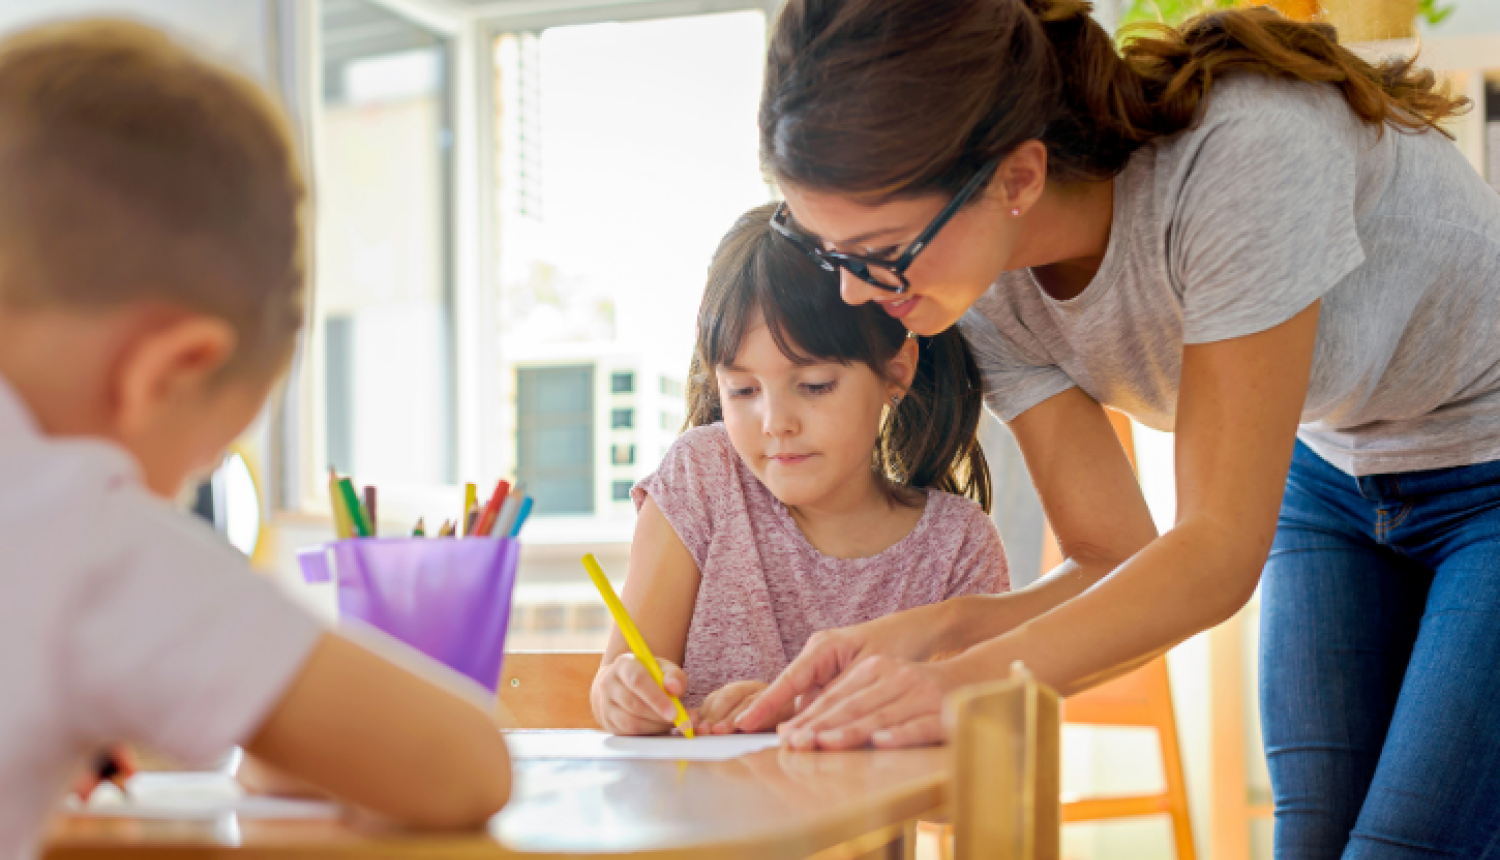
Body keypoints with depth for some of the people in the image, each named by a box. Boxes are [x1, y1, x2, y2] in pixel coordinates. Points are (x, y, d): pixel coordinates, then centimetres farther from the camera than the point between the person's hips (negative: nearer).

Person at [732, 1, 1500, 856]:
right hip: (1335, 472, 6)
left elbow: (1221, 552, -33)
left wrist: (983, 678, -45)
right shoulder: (989, 282, -16)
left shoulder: (1247, 155, -37)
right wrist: (923, 633, -31)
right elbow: (1118, 568, -13)